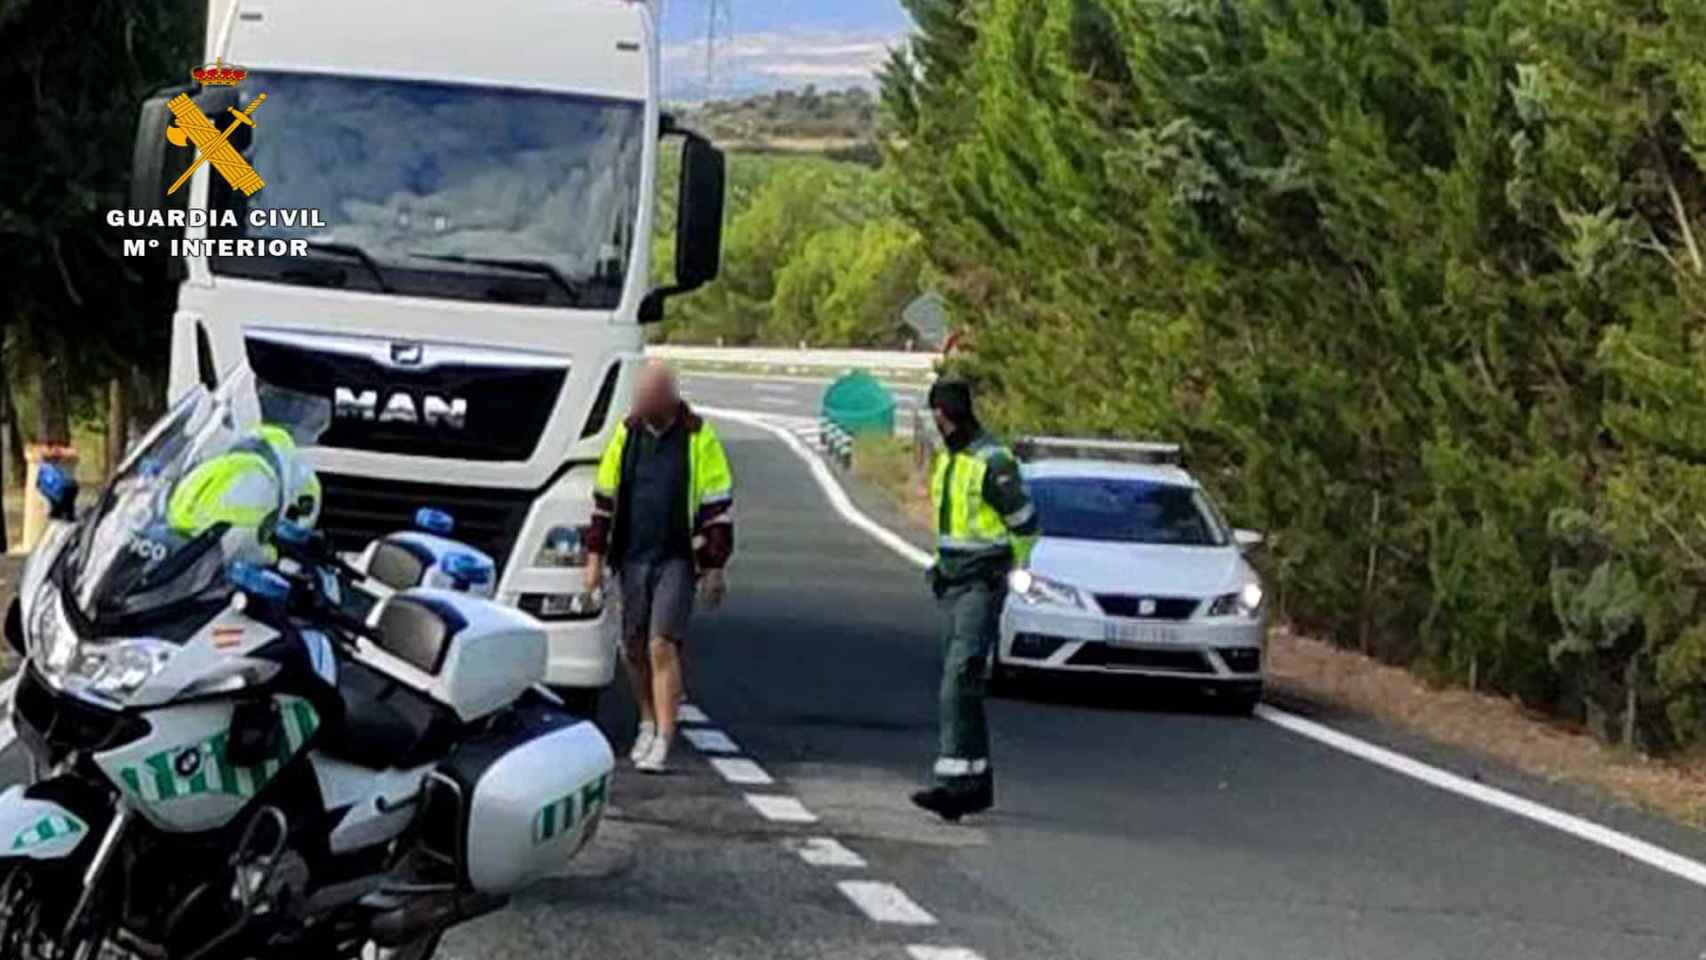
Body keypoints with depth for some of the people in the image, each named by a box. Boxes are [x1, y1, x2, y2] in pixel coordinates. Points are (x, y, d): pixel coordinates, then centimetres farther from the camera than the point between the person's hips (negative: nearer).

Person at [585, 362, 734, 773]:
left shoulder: (699, 438, -4)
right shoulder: (627, 434, 6)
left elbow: (718, 506, -2)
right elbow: (604, 498, 12)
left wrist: (714, 567, -4)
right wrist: (596, 556, 8)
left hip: (676, 560, -4)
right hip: (632, 558, 4)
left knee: (662, 646, -13)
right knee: (634, 648, 9)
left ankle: (663, 741, -13)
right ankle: (648, 725, 28)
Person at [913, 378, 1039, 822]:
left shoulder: (993, 463, -14)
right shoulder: (945, 460, 14)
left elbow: (1025, 524, -9)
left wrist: (1002, 569, 0)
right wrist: (944, 565, 17)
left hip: (981, 586, -9)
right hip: (953, 585, 9)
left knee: (960, 680, -17)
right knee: (961, 683, 10)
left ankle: (954, 780, -21)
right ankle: (978, 784, 16)